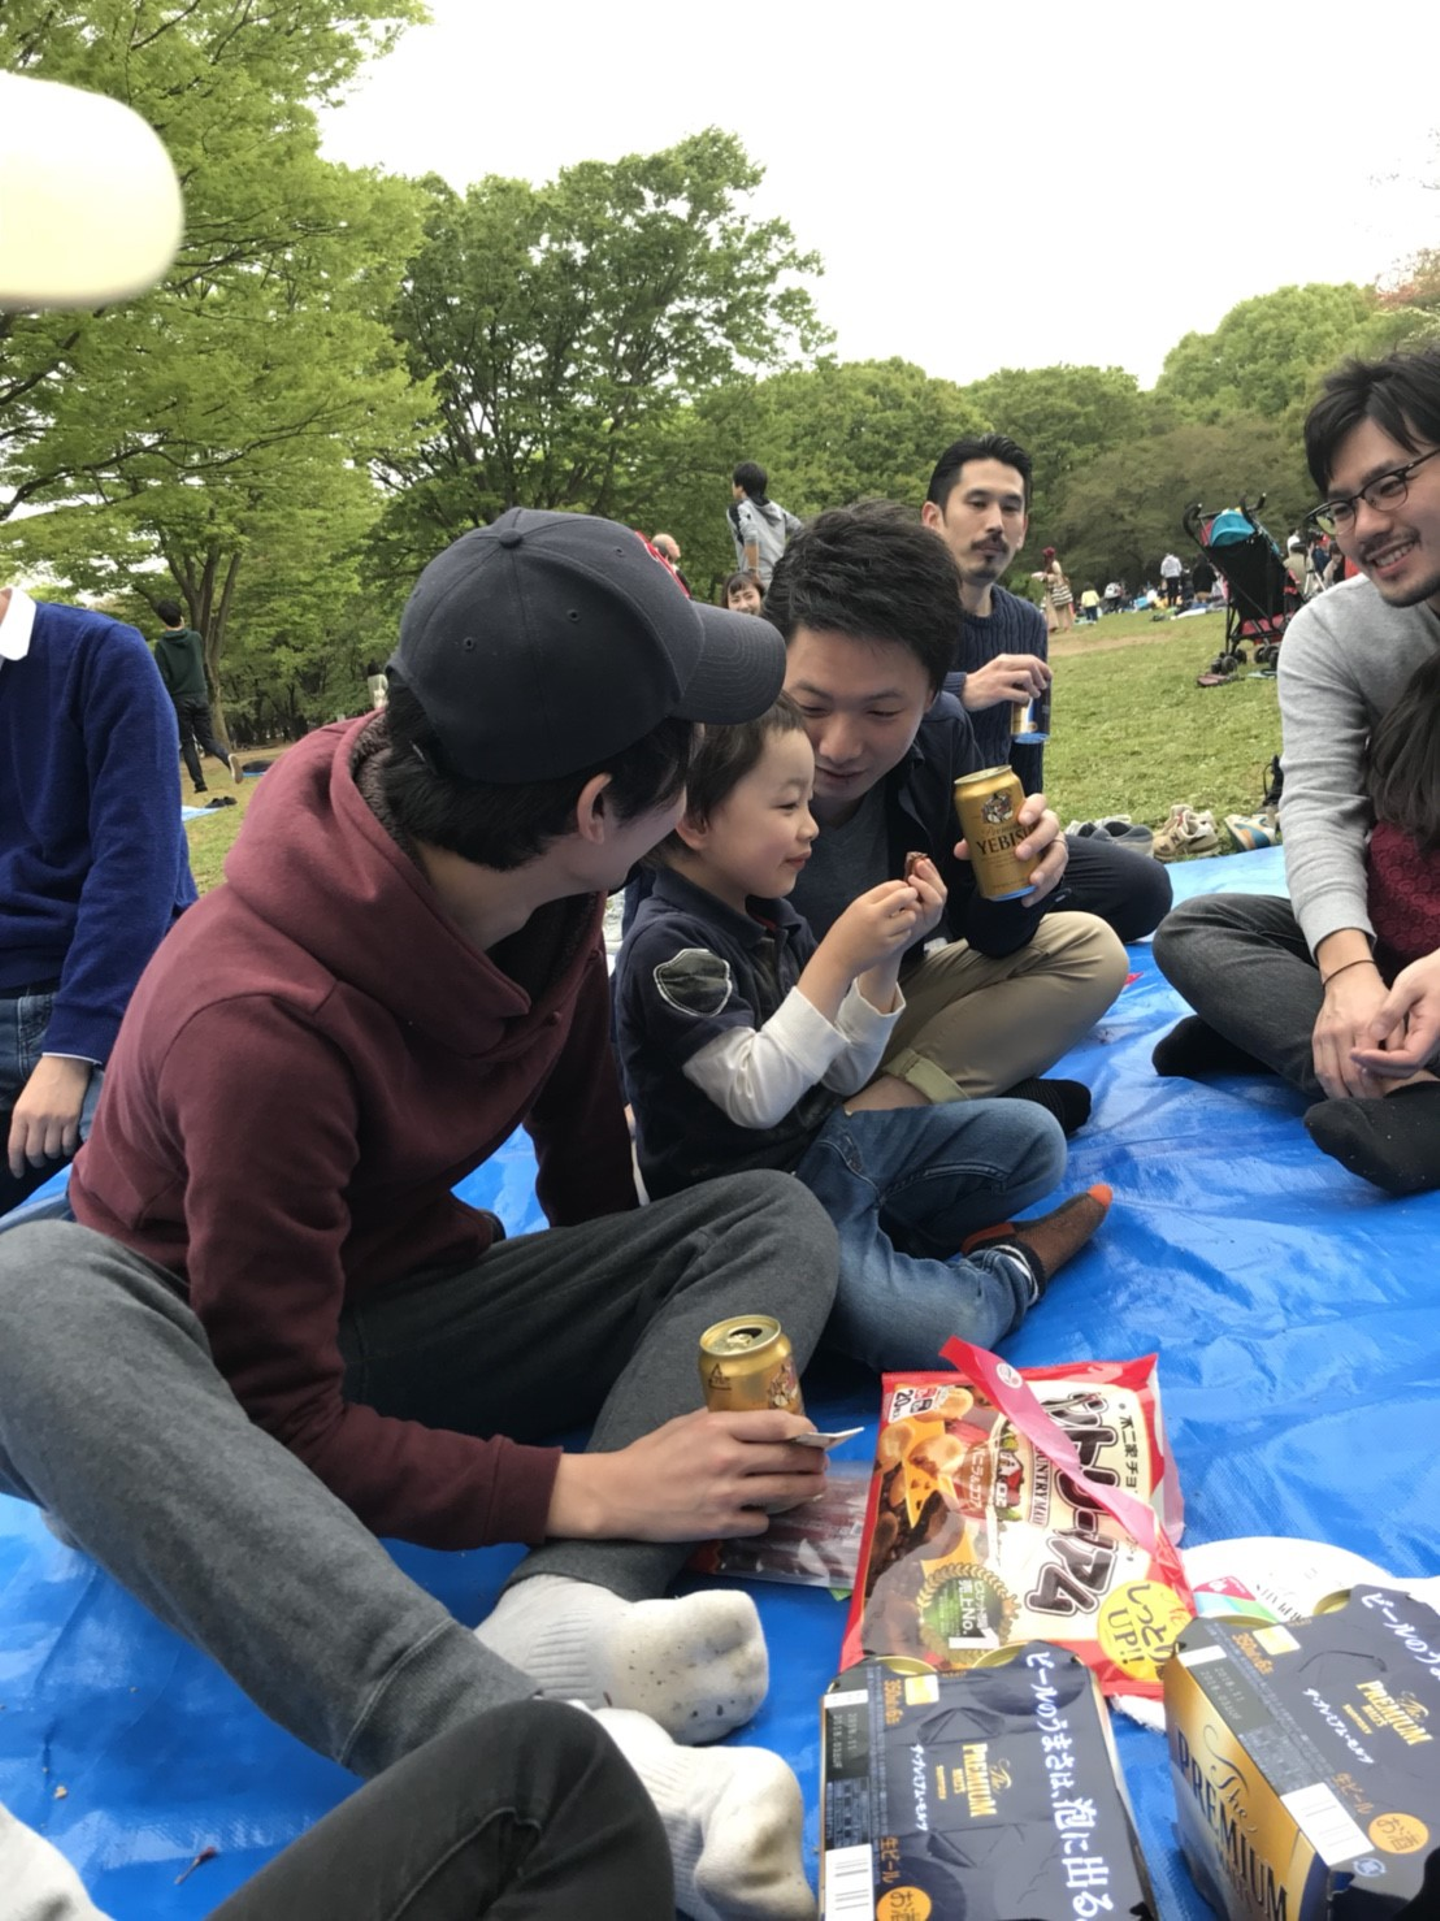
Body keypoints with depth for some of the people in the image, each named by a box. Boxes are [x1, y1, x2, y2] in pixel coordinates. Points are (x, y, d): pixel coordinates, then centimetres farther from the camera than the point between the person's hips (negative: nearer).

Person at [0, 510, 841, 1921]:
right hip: (199, 1384, -5)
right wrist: (586, 1487, -29)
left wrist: (656, 1346, 1)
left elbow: (590, 1173, 3)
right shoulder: (260, 1018, -31)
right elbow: (283, 1422, -27)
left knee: (773, 1220, -12)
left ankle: (565, 1619, -35)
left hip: (403, 1320, 6)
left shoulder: (542, 897, -12)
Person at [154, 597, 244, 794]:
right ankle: (228, 757, -23)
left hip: (179, 699, -3)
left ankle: (200, 784, 1)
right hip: (201, 696, 3)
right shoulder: (196, 638, 4)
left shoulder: (162, 645, -8)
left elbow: (162, 678, -11)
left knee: (187, 743, 7)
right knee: (207, 738, 8)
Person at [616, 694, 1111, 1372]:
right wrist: (839, 956, -27)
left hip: (827, 1145, 8)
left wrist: (885, 956, -6)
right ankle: (1013, 1268, 4)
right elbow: (755, 1097, -26)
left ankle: (880, 1239, -4)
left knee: (1033, 1137, 10)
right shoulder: (666, 946, -18)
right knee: (938, 1330, -27)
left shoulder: (773, 920, 7)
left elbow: (843, 1076, 7)